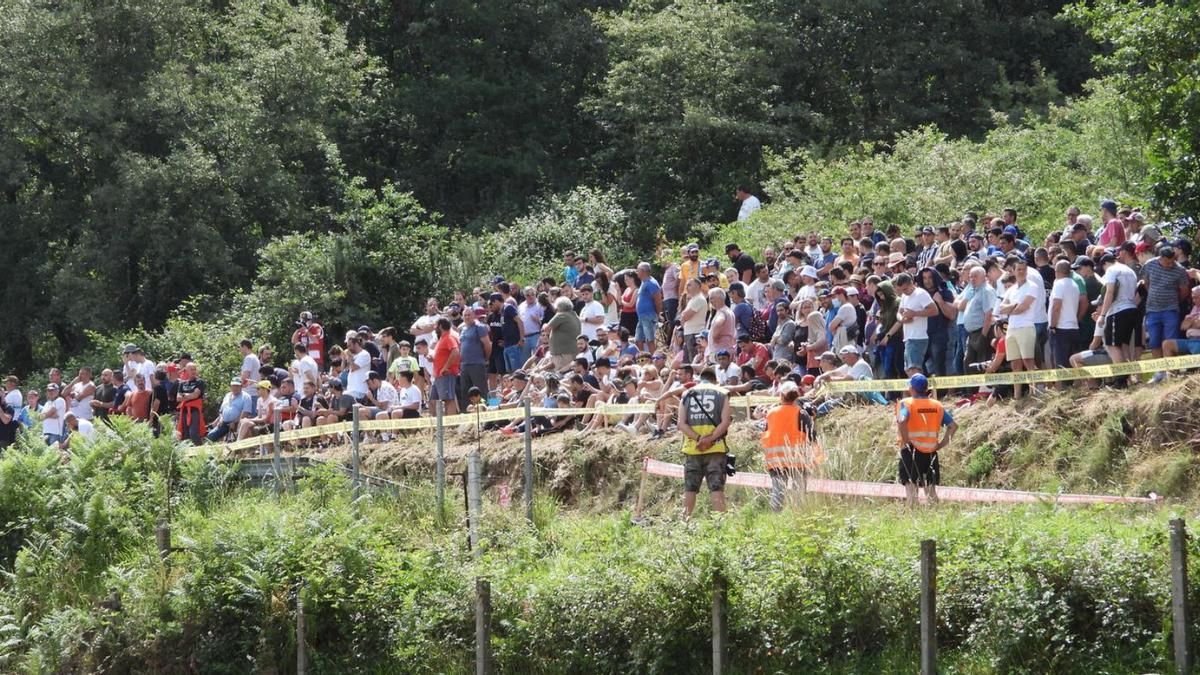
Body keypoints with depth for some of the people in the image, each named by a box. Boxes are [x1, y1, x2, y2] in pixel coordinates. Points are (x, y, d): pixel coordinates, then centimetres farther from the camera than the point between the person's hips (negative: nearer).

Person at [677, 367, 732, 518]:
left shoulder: (687, 394, 12)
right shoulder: (721, 394, 6)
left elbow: (681, 424, 0)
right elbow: (725, 422, -7)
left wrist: (698, 438, -9)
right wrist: (710, 439, -13)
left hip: (692, 448, 2)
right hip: (716, 448, -2)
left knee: (690, 488, 6)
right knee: (716, 488, -4)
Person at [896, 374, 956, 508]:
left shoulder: (906, 403, -6)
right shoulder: (937, 405, 9)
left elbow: (902, 421, -26)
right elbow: (953, 425, 6)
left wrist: (905, 441, -16)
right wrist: (943, 443, 6)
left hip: (912, 450, -4)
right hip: (931, 451, 4)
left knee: (911, 484, 0)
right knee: (931, 487, 15)